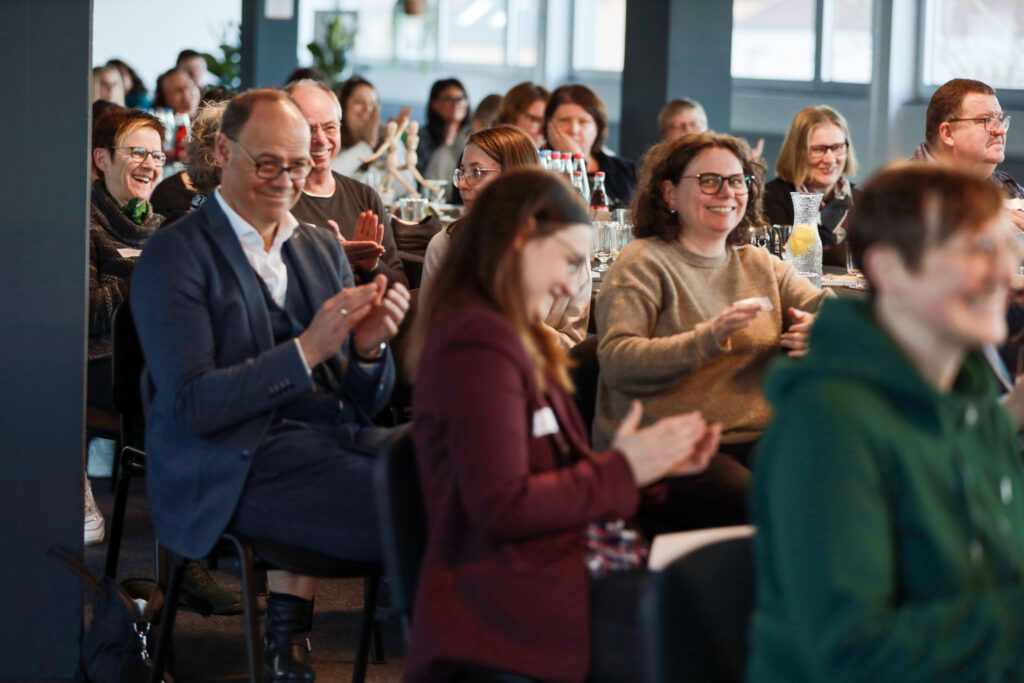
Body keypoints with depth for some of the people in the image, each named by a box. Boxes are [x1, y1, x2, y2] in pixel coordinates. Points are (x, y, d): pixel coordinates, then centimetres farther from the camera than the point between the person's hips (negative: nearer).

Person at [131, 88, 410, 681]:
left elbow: (366, 405, 15)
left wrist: (368, 347, -8)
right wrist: (308, 349, -21)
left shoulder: (323, 248, 17)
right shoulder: (174, 257, -3)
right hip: (236, 468, -8)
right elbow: (190, 407, -13)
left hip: (336, 436, 8)